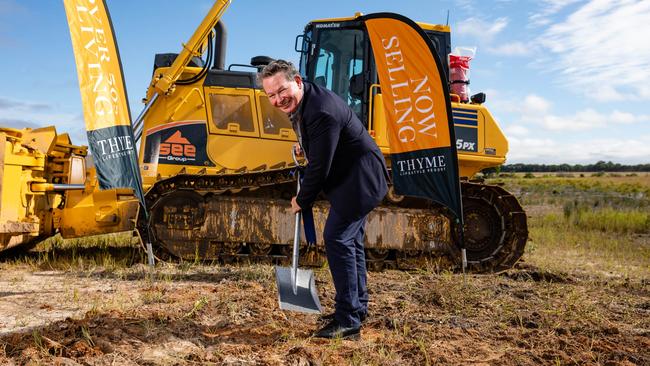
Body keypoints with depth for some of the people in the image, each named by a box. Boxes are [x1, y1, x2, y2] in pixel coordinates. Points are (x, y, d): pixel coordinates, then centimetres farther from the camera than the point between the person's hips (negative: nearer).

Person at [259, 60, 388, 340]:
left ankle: (348, 321, -10)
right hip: (352, 177, 11)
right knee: (350, 239, 17)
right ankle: (357, 307, 31)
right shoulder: (300, 101, 4)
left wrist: (301, 201, -12)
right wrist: (304, 144, 10)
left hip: (359, 178, -11)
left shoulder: (321, 112, -29)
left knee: (337, 238, -15)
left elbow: (320, 166, -25)